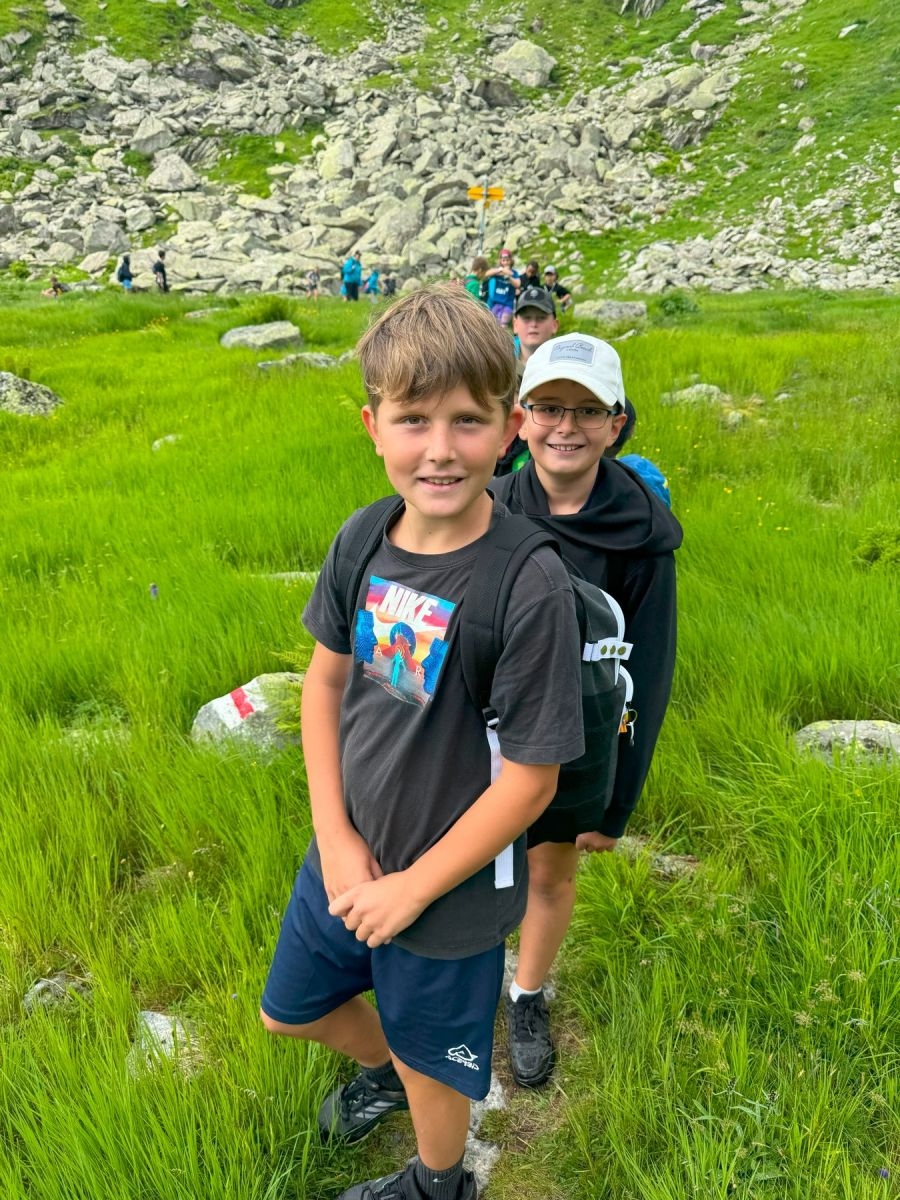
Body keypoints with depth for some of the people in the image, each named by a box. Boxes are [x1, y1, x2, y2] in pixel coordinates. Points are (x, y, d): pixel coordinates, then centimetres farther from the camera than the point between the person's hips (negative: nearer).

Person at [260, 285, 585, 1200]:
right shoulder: (364, 538, -11)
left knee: (430, 1059, 21)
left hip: (449, 885, -5)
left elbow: (529, 780, -23)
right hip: (345, 855, 6)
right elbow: (326, 678, 0)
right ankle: (379, 1072, 61)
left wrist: (412, 887, -14)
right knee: (289, 1011, 27)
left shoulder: (529, 585, -29)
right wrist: (336, 839, -7)